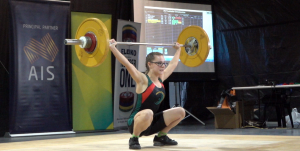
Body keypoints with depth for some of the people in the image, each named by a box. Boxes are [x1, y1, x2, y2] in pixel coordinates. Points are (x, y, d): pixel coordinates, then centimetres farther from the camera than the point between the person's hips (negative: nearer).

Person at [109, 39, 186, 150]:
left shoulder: (161, 79, 6)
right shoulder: (143, 80, -14)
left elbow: (173, 64, 22)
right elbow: (127, 64, -25)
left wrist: (178, 49, 33)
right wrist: (113, 48, -31)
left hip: (151, 124, 8)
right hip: (135, 124, -7)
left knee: (180, 112, 0)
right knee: (147, 113, -41)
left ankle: (161, 136, 14)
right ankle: (134, 139, -14)